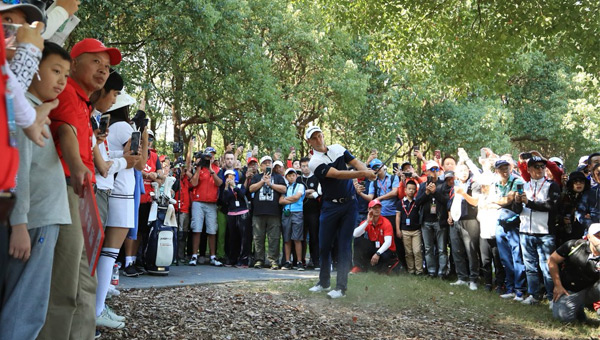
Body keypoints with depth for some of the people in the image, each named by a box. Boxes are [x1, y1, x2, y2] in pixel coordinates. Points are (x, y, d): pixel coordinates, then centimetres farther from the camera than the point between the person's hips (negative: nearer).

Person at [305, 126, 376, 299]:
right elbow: (337, 174, -22)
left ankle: (341, 287, 3)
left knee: (344, 246, 0)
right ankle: (324, 282, 25)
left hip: (349, 203, 2)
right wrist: (363, 174, -29)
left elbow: (357, 163, 1)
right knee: (324, 246, 5)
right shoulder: (314, 162, -10)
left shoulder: (338, 148, 6)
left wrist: (368, 172, -21)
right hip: (330, 206, -2)